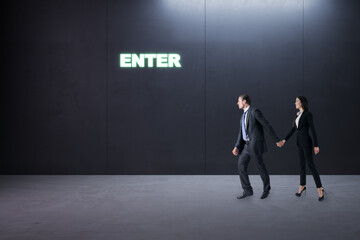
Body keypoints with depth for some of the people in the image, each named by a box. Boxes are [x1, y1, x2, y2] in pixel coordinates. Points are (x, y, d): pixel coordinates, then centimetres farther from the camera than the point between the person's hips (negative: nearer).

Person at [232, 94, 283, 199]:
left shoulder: (255, 111, -11)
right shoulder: (243, 116, 17)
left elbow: (267, 126, -13)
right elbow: (241, 133, 15)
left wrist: (277, 140, -12)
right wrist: (237, 147, 3)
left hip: (255, 145, -8)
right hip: (247, 145, 8)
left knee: (261, 168, 5)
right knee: (241, 166, 1)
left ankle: (266, 189, 26)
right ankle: (247, 190, 9)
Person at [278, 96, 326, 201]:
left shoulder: (308, 114, -12)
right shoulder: (298, 115, 12)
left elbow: (313, 130, -15)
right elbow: (293, 129, 13)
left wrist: (316, 145, -17)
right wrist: (285, 139, 6)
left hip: (306, 141, -8)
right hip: (299, 142, 8)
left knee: (310, 164, -8)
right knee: (302, 164, 14)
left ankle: (320, 189, -3)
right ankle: (302, 186, 25)